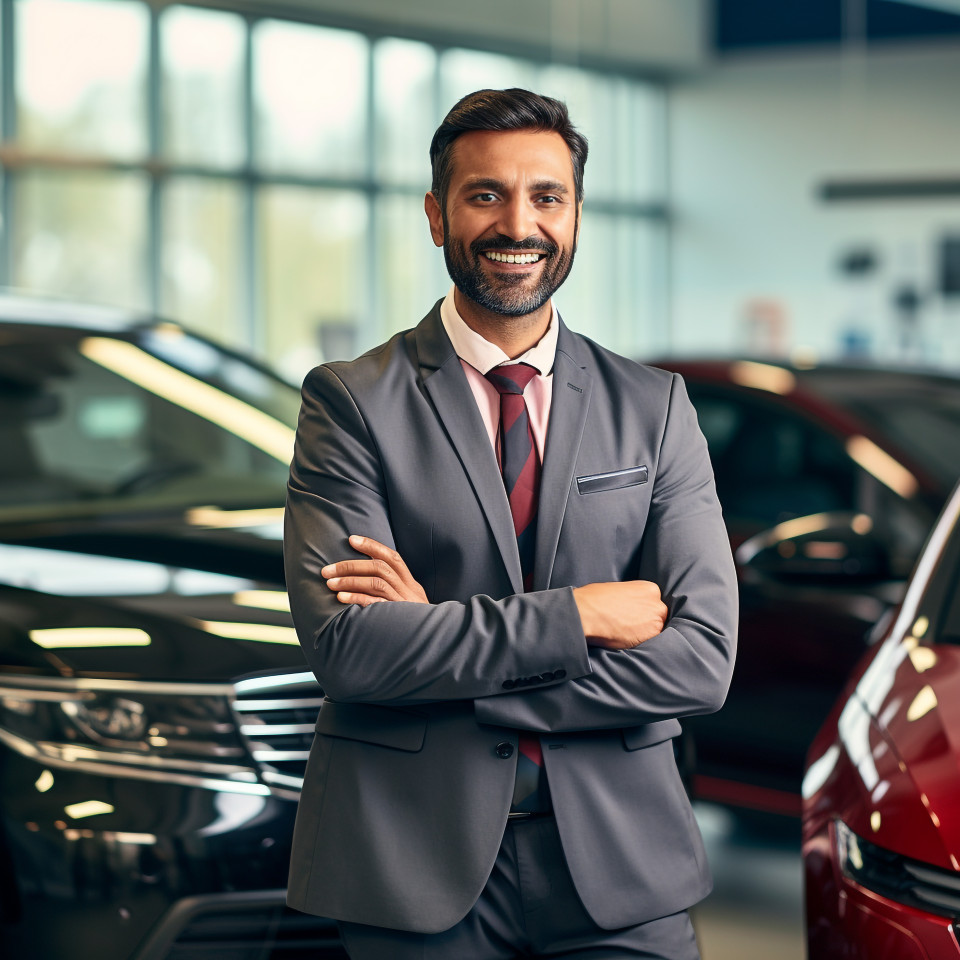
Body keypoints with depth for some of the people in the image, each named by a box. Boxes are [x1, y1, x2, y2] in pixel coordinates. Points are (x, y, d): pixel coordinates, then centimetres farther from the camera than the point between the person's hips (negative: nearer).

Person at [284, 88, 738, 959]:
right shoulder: (351, 402, -1)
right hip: (418, 867, -2)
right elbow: (345, 643, -13)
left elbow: (702, 660, -5)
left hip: (619, 863, 2)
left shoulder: (655, 407, 5)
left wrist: (437, 645, -12)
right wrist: (574, 617, -14)